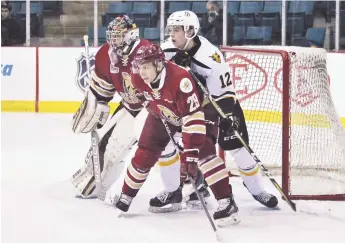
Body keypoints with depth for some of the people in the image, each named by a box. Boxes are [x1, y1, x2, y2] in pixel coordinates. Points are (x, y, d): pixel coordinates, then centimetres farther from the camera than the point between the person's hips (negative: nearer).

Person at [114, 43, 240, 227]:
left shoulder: (180, 79, -43)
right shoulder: (138, 78, -23)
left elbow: (193, 118, -45)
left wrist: (190, 154, -47)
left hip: (197, 109, -6)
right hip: (163, 113, 6)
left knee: (204, 151, -25)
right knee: (144, 154, 2)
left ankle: (227, 202, -25)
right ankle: (126, 196, 24)